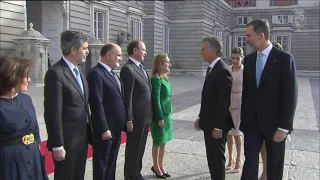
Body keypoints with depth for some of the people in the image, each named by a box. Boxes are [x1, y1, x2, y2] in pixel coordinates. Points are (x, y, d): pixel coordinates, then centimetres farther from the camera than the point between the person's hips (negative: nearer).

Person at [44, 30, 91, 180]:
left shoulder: (78, 71, 11)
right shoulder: (56, 73, -17)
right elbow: (53, 113, -19)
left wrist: (88, 132, 12)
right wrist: (57, 146, -18)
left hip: (82, 138, 8)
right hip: (67, 140, -8)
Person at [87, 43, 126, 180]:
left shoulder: (112, 73, 14)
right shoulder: (96, 73, -16)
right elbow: (97, 104, -20)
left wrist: (122, 123, 10)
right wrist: (104, 129, -21)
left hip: (116, 127, 9)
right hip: (105, 128, -9)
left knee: (111, 162, 19)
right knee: (101, 163, 5)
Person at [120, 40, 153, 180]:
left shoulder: (140, 67, 13)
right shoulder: (128, 69, -16)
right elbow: (127, 97, -19)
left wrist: (149, 115, 13)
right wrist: (129, 119, -19)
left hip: (145, 116, 9)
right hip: (136, 117, -9)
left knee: (140, 148, 18)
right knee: (133, 149, 4)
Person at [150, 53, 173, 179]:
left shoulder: (165, 78, 9)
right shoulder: (156, 79, -16)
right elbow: (156, 100, -18)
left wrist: (167, 115, 14)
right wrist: (160, 118, -18)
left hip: (167, 113, 8)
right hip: (159, 115, -8)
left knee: (164, 141, 15)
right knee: (158, 142, 5)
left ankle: (161, 165, 27)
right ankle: (156, 166, 20)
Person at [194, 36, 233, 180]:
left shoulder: (222, 71, -19)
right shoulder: (211, 69, 12)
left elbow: (224, 102, -22)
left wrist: (218, 127, -22)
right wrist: (201, 118, 15)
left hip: (217, 125, -9)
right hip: (209, 122, 9)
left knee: (217, 158, 1)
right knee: (212, 157, 18)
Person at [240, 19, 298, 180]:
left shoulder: (284, 59, -10)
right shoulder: (249, 59, 6)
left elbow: (290, 95, -12)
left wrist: (284, 127, -14)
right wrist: (243, 118, 8)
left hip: (273, 123, -4)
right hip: (252, 122, 4)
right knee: (250, 162, 5)